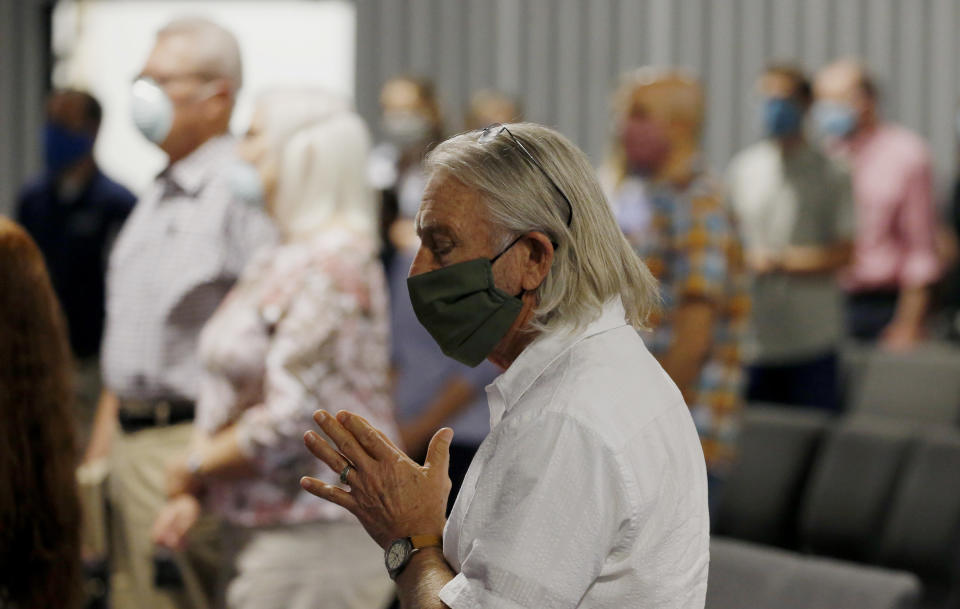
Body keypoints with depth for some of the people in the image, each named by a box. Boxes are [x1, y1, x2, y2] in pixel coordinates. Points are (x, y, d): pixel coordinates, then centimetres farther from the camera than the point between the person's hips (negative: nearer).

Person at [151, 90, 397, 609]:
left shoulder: (332, 264, -16)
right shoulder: (275, 260, 15)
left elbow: (290, 423, -22)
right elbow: (225, 390, 18)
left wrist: (193, 468, -8)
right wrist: (192, 494, 6)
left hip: (315, 541, -9)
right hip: (259, 534, 9)